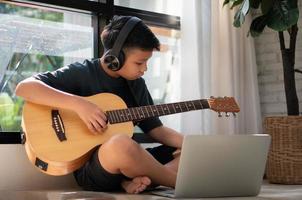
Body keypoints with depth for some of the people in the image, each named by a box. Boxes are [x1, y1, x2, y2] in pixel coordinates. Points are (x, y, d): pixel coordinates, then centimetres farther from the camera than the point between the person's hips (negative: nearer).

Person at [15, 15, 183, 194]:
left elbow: (156, 129, 13)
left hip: (129, 162, 7)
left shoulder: (136, 83, 12)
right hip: (89, 166, -6)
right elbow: (24, 88, -17)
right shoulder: (82, 73, -7)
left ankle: (136, 181, -21)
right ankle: (177, 182, -14)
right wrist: (79, 104, -27)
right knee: (121, 144, -39)